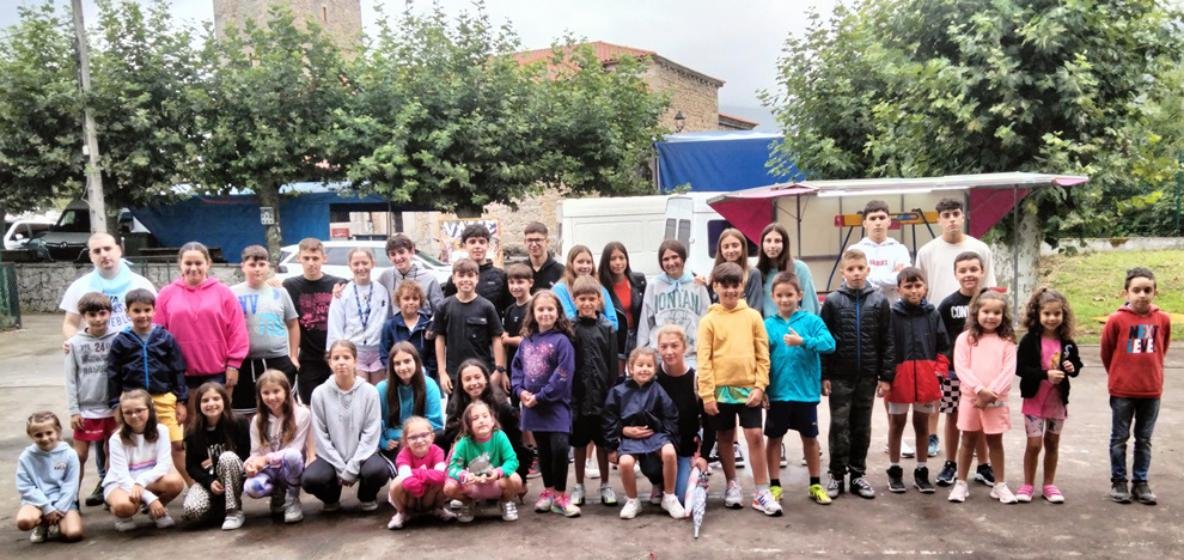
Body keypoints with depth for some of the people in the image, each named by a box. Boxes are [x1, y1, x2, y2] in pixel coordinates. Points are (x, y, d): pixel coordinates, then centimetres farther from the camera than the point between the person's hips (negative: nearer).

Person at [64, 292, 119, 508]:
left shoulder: (117, 339, -5)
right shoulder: (75, 343, -2)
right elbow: (70, 379, 1)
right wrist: (73, 411, -2)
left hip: (113, 408, 0)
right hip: (86, 409, 0)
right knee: (79, 455, 5)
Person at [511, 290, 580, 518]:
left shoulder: (561, 340, -9)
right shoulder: (526, 341, 9)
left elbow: (563, 375, -16)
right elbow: (516, 367, 11)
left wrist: (540, 396, -16)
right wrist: (521, 391, -7)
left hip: (555, 404, -5)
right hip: (532, 405, 5)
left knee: (560, 448, -14)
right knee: (543, 451, 14)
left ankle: (560, 495, 0)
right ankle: (548, 491, 27)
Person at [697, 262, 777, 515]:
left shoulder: (753, 316, 2)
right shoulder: (709, 320, -2)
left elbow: (763, 354, 3)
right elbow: (704, 360, -4)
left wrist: (760, 386, -5)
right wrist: (707, 393, -9)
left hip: (748, 388, 0)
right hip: (720, 389, 0)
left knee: (755, 436, -3)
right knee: (724, 437, 11)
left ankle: (762, 493, 6)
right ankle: (732, 485, 27)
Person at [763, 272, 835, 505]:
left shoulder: (811, 320, -4)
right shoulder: (768, 325, -2)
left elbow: (829, 343, -16)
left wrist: (803, 342, -28)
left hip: (805, 391, 0)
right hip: (777, 392, 0)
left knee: (810, 438, 13)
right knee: (774, 438, 9)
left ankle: (815, 484, 28)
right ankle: (775, 485, 23)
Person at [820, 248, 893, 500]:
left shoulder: (879, 301, 1)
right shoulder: (833, 301, -3)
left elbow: (886, 342, 2)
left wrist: (886, 376, -2)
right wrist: (823, 375, -6)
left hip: (867, 376, 2)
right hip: (840, 375, -1)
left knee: (862, 427, 10)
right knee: (839, 426, 3)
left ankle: (858, 474, 20)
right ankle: (837, 475, 13)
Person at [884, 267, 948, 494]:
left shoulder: (932, 314, 2)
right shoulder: (892, 315, -7)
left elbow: (943, 346, 6)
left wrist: (939, 372, -3)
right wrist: (886, 377, -11)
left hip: (926, 377, 3)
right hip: (899, 377, -2)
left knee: (922, 424, 14)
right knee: (896, 424, 10)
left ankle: (921, 471, 25)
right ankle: (894, 471, 21)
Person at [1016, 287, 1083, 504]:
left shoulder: (1067, 342, -1)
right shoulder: (1029, 340, -13)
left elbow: (1077, 364, 10)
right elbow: (1020, 368, -18)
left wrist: (1072, 368, -13)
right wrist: (1046, 374, -27)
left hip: (1058, 399, 4)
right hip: (1034, 398, -4)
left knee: (1052, 443, 14)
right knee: (1034, 443, -2)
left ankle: (1049, 485, 27)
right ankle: (1028, 485, 14)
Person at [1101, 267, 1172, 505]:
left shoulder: (1163, 320, -3)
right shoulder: (1117, 320, -11)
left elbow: (1162, 350, 14)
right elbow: (1106, 352, 2)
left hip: (1152, 391, 3)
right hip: (1122, 390, -3)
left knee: (1144, 440, 12)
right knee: (1119, 439, 7)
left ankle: (1140, 483, 21)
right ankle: (1118, 482, 17)